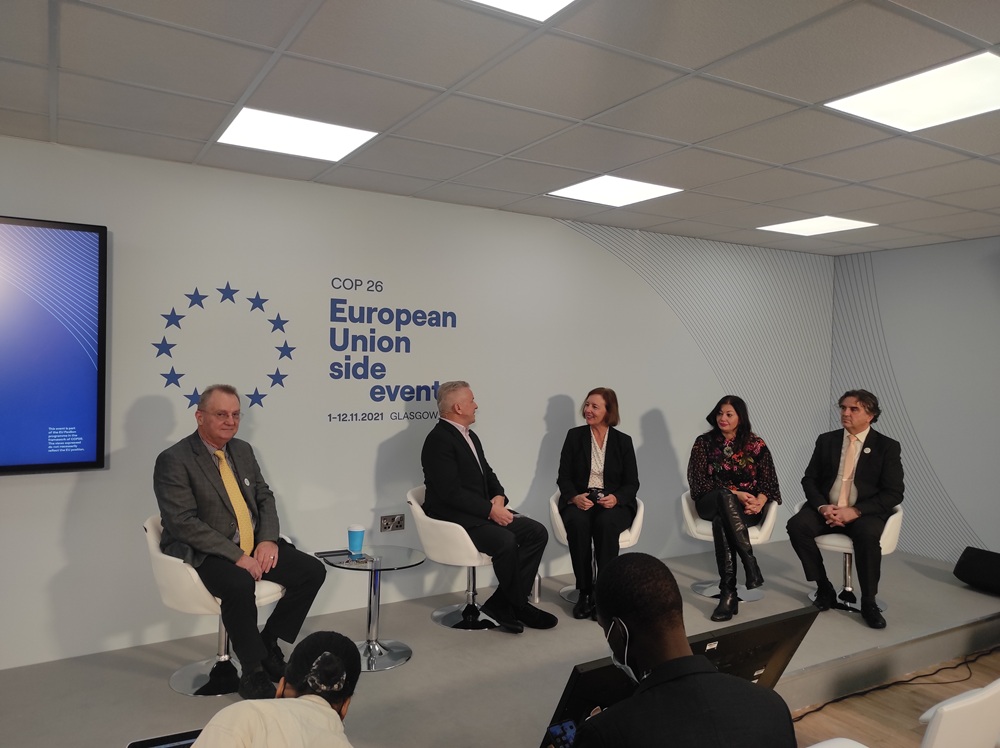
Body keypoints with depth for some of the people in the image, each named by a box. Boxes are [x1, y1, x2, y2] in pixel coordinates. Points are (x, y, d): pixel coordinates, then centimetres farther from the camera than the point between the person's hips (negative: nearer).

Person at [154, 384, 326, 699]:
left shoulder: (242, 449, 10)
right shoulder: (173, 460, -11)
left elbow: (265, 497, 14)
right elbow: (183, 522, -18)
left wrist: (268, 540, -5)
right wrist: (236, 556, -24)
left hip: (255, 546, 7)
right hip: (206, 555, -7)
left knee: (313, 571, -9)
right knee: (240, 585, -36)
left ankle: (268, 642, 10)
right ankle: (253, 672, -14)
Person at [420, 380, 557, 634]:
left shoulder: (470, 437, 16)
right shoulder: (439, 439, -14)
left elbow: (488, 474, 19)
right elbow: (451, 491, -22)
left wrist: (499, 497, -3)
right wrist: (490, 510, -21)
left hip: (482, 513, 9)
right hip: (453, 517, -9)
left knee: (537, 532, -7)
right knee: (506, 541, -30)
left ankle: (502, 603, -4)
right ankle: (518, 606, -5)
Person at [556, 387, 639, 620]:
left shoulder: (623, 441, 7)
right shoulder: (574, 436, 7)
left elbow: (632, 483, 5)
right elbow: (563, 477, 5)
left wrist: (616, 498, -17)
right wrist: (575, 497, -16)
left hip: (613, 503, 0)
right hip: (579, 501, 1)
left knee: (607, 523, -35)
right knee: (578, 522, -34)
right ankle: (584, 592, -23)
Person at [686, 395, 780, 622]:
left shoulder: (756, 444, 6)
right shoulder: (704, 443, 4)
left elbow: (769, 482, 3)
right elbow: (700, 482, -4)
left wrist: (758, 502, -19)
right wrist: (734, 494, -16)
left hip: (747, 508, 0)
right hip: (712, 504, 0)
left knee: (722, 520, -36)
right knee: (724, 496, -38)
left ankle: (728, 592, -35)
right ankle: (750, 563, -41)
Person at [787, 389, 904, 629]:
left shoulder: (887, 447, 0)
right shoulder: (826, 440, 8)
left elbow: (894, 493, -6)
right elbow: (809, 479, 7)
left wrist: (855, 511, -19)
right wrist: (822, 506, -14)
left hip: (864, 513, -3)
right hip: (826, 509, 3)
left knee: (868, 536, -36)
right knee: (797, 525, -26)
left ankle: (869, 602, -15)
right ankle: (824, 589, -10)